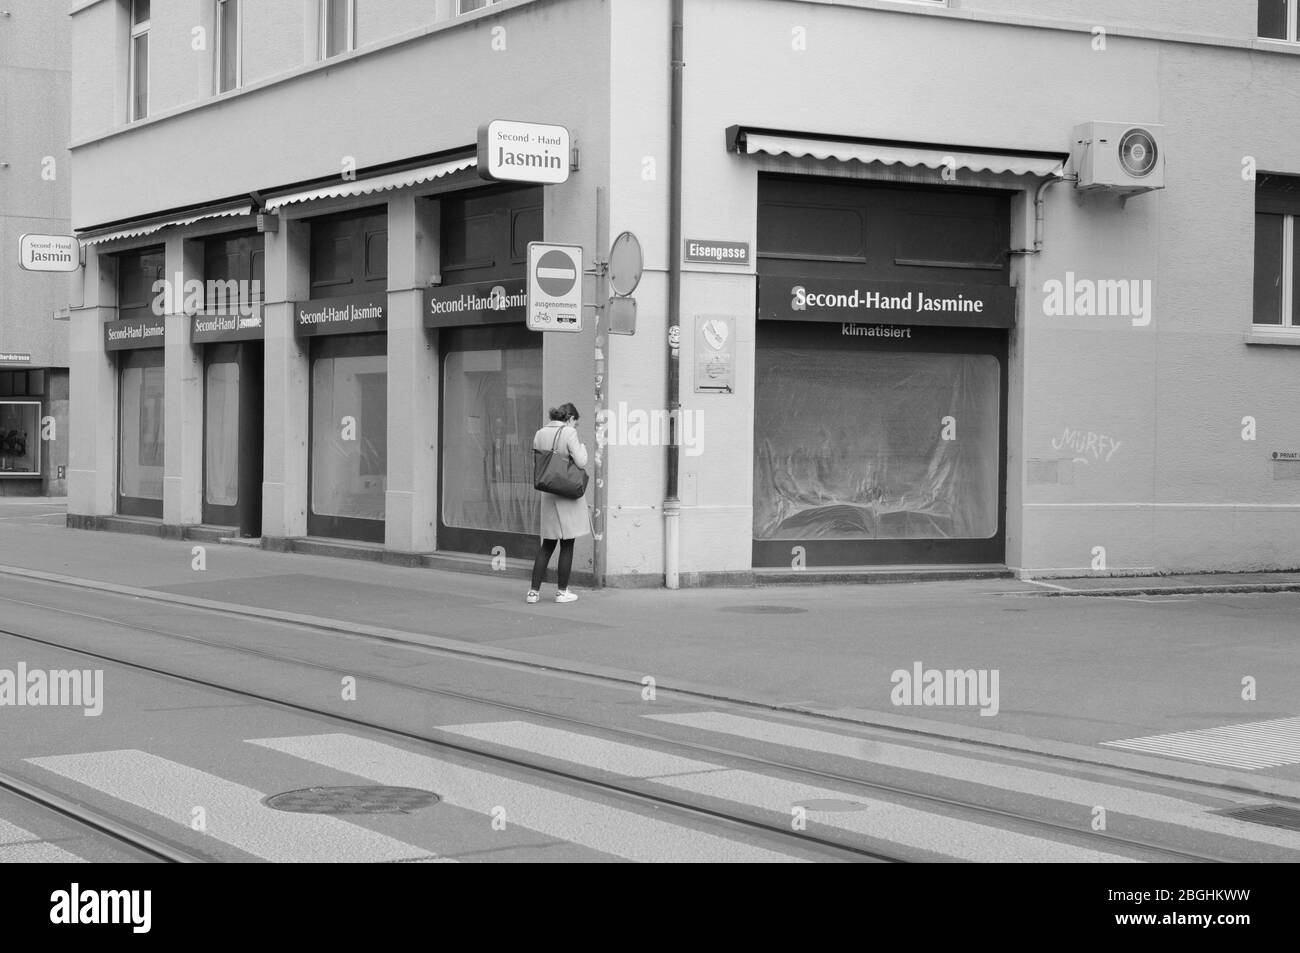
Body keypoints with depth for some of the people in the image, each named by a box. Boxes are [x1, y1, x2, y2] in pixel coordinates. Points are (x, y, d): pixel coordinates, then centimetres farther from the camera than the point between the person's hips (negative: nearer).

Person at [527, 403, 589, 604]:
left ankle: (534, 591, 7)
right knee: (567, 544, 5)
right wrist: (582, 447, 1)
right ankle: (562, 591, 10)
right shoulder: (569, 432, -12)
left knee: (547, 545, 12)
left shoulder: (539, 435, 6)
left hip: (548, 495, 5)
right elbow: (581, 462, -16)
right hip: (569, 494, -5)